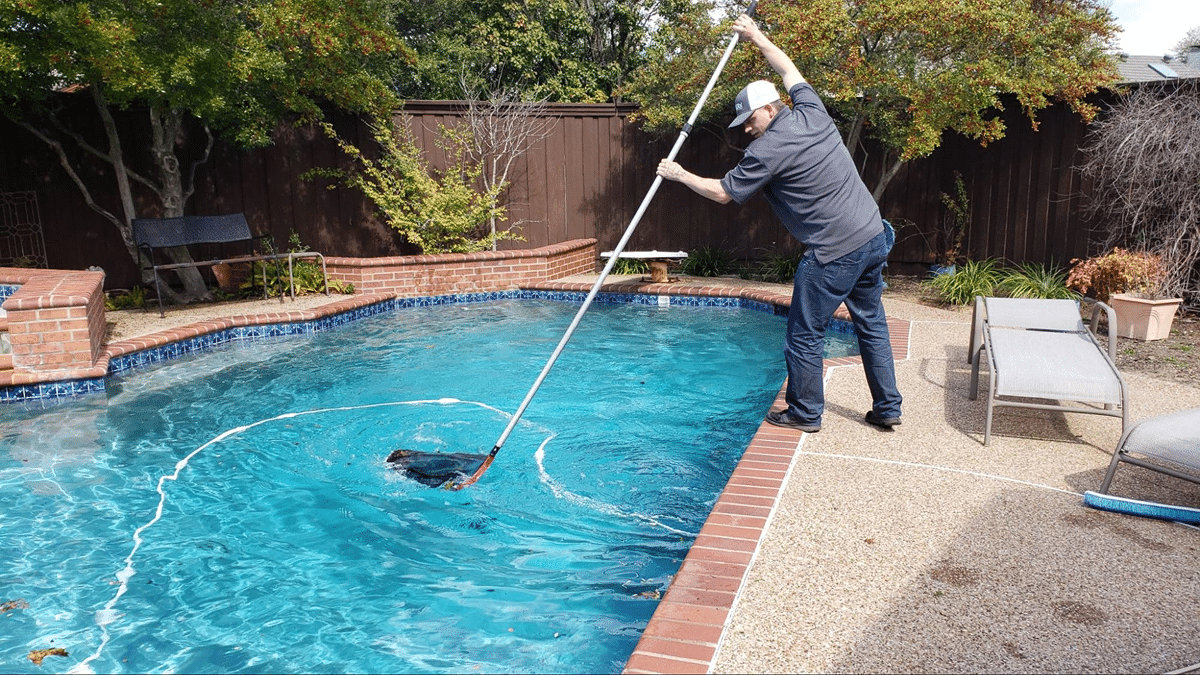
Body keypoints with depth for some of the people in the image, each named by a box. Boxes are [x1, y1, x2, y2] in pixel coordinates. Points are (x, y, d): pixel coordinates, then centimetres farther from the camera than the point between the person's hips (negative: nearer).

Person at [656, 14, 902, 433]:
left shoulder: (769, 150, -14)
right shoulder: (812, 113, 6)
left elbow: (723, 192, -3)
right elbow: (790, 71, 26)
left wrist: (679, 174, 10)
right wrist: (757, 38, 36)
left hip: (834, 253, -8)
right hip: (874, 237, 9)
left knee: (805, 335, 6)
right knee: (872, 325, 17)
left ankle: (805, 414, 18)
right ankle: (887, 409, 25)